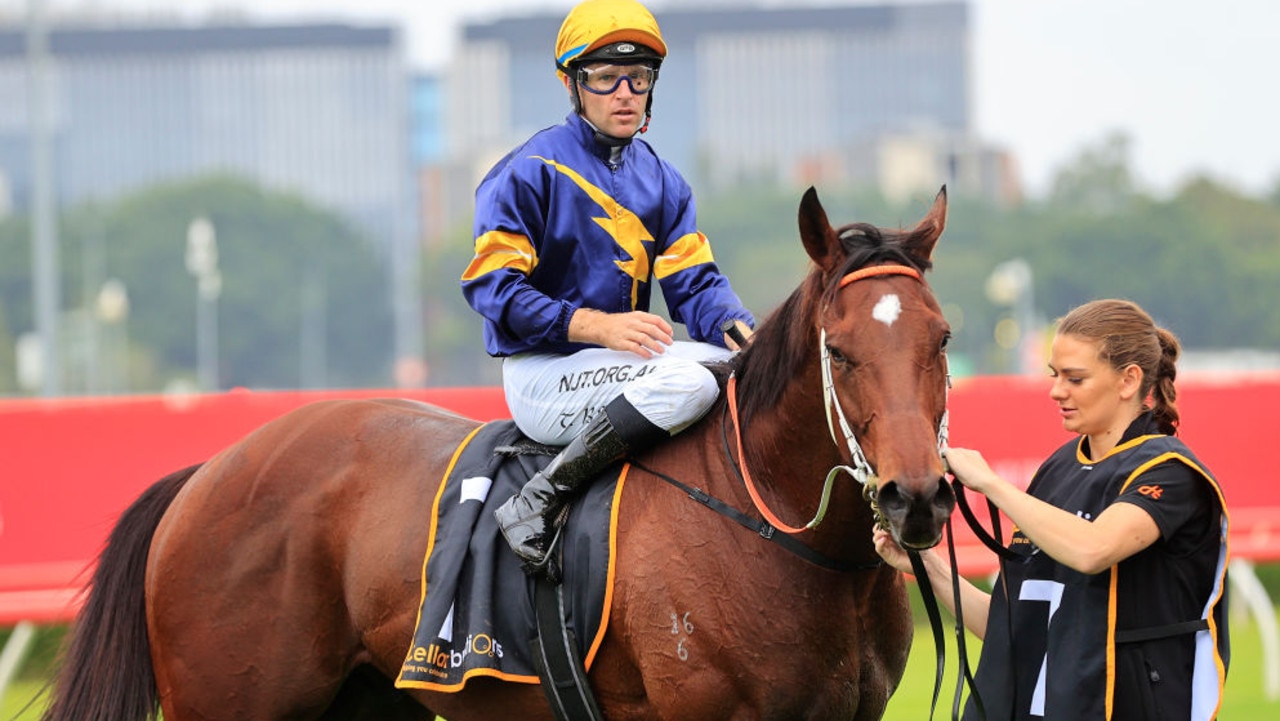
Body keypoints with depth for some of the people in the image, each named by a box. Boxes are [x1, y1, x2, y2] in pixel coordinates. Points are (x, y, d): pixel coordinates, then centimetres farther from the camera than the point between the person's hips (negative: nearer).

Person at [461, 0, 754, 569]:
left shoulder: (663, 182, 15)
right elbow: (493, 287, -12)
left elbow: (694, 285, 7)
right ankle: (537, 504, -28)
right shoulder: (530, 171, -6)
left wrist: (737, 329, -17)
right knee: (690, 377, -33)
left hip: (626, 362, 7)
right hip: (543, 374, -7)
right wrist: (600, 325, -23)